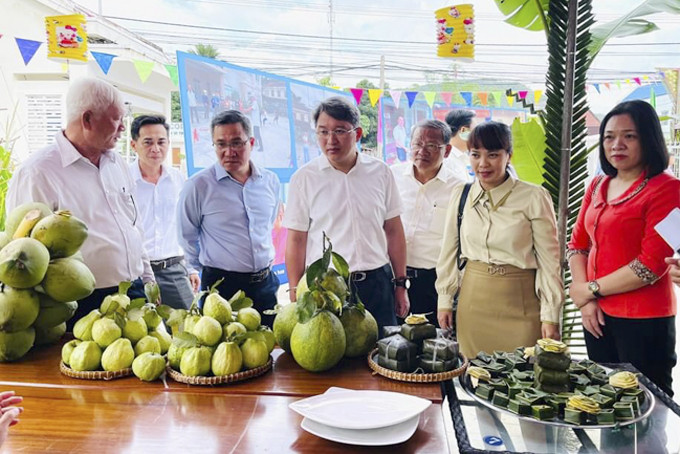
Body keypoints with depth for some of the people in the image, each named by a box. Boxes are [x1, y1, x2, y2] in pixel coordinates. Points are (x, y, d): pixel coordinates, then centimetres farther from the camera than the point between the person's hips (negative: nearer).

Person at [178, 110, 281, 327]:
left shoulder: (270, 181, 4)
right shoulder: (198, 185, -10)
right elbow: (187, 236, 1)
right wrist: (206, 267, 8)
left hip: (265, 284, 4)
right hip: (221, 286, -4)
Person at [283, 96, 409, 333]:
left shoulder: (380, 172, 3)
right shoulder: (304, 178, -3)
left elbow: (394, 231, 8)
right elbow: (296, 240, -2)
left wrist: (400, 285, 7)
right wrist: (296, 300, -4)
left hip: (377, 284, 2)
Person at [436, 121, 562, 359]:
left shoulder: (534, 197, -9)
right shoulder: (460, 195, 3)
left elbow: (549, 260, -5)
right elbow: (449, 252, 10)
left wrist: (550, 316, -5)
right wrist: (444, 300, 11)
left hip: (519, 304, -3)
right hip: (472, 301, 3)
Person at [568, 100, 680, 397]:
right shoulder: (598, 186, 9)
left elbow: (651, 264, -17)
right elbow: (577, 244, 9)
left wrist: (591, 289, -10)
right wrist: (585, 301, -3)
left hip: (644, 320, -6)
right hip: (598, 315, 6)